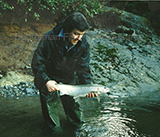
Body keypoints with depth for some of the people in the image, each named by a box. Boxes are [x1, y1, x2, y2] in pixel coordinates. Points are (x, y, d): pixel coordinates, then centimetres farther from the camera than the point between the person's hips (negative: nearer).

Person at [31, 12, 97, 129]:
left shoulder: (83, 45, -15)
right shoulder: (49, 39, -24)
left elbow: (83, 69, -12)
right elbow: (37, 63, -20)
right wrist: (46, 81, -34)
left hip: (69, 81, 3)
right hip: (49, 80, -2)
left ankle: (76, 121, 44)